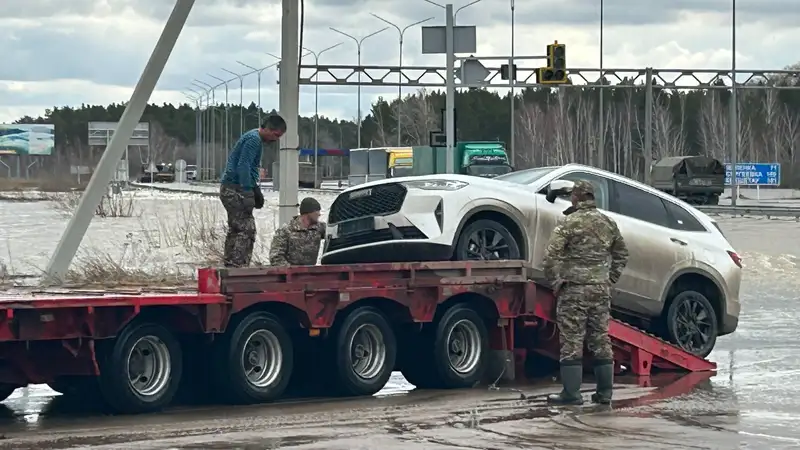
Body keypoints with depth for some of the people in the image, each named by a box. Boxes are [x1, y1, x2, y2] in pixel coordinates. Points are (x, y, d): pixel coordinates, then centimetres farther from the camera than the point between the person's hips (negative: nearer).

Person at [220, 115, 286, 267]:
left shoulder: (252, 138, 18)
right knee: (247, 230, -13)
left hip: (229, 189, 11)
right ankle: (239, 266, -18)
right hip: (236, 190, -11)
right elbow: (243, 167, -22)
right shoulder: (254, 140, -14)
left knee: (235, 230, 13)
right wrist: (248, 193, -24)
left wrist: (256, 191, 22)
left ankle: (230, 266, 16)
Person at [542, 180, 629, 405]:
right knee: (601, 340, 11)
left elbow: (551, 254, -17)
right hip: (601, 290, 6)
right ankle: (605, 392, 14)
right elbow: (621, 254, 20)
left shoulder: (571, 222, -10)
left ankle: (571, 393, -2)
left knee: (572, 341, -2)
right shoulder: (608, 223, 10)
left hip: (574, 289, -6)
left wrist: (556, 280, -7)